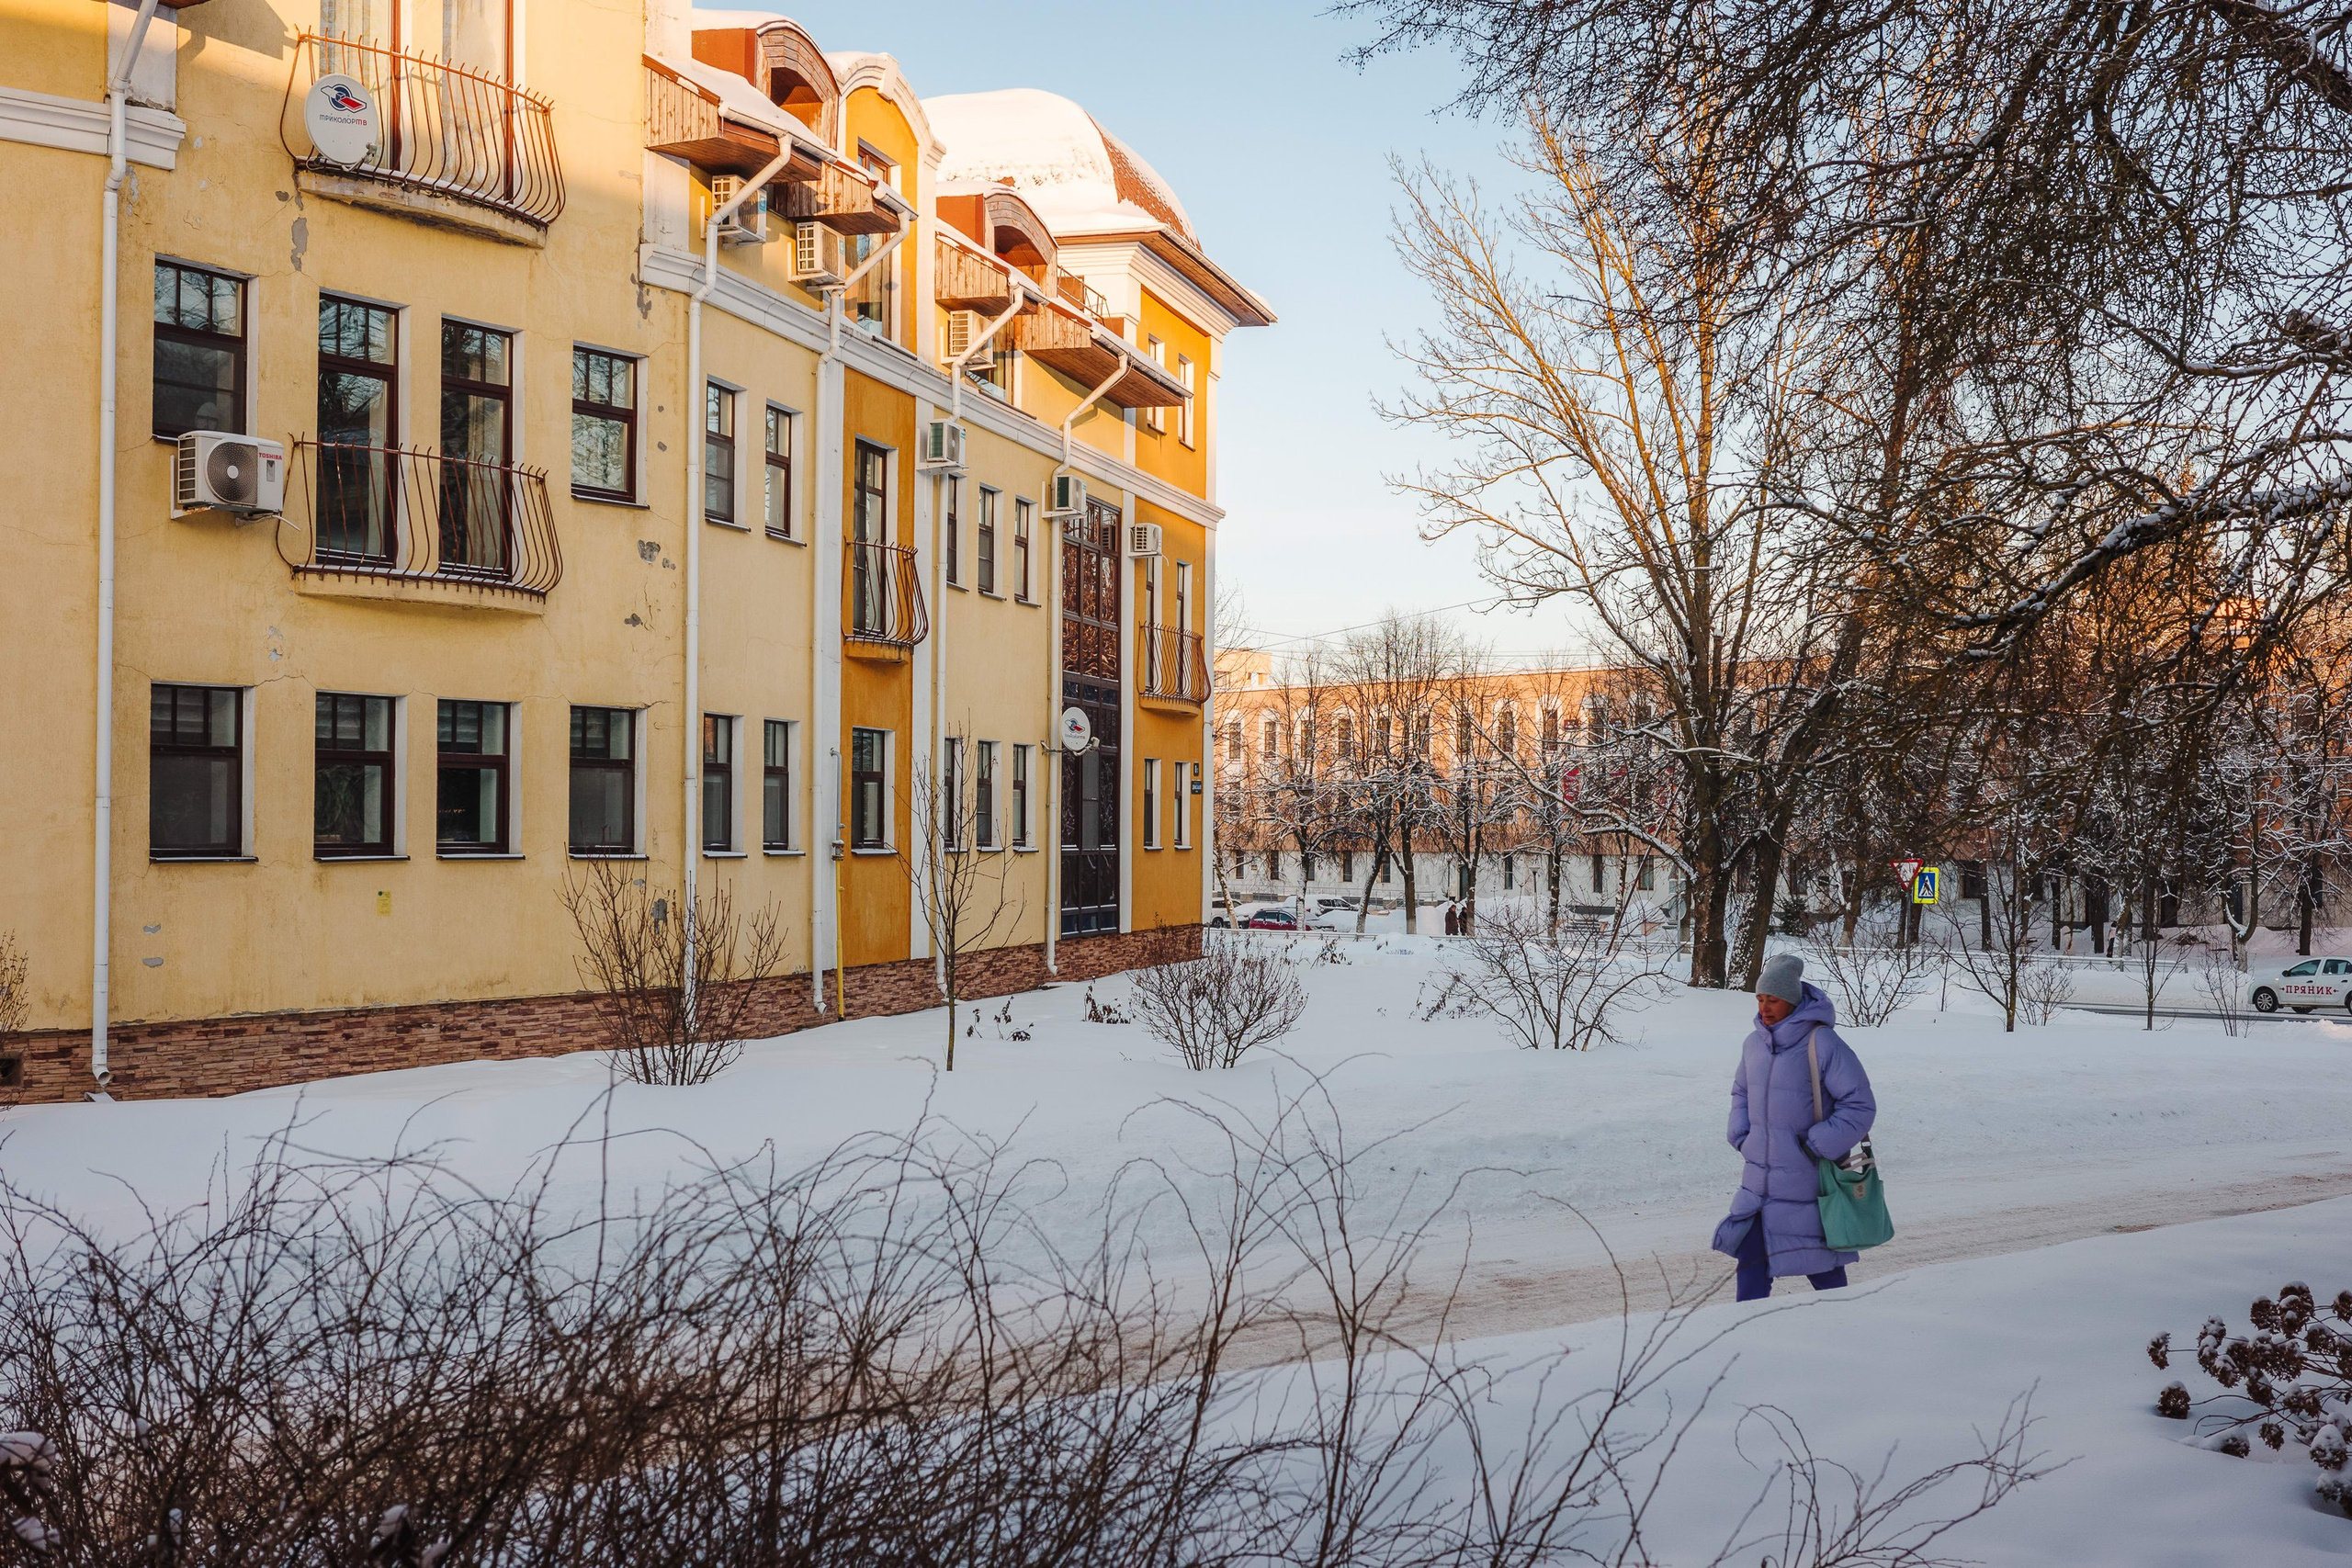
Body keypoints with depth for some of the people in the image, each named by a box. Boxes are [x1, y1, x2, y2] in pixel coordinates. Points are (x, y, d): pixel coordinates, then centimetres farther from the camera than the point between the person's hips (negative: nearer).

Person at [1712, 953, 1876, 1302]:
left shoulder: (1822, 1043, -15)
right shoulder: (1753, 1044, 5)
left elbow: (1860, 1106, -13)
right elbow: (1741, 1092, 23)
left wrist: (1817, 1146, -15)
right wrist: (1741, 1136, 7)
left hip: (1807, 1180, -5)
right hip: (1758, 1180, 5)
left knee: (1821, 1265, 8)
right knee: (1751, 1257, 2)